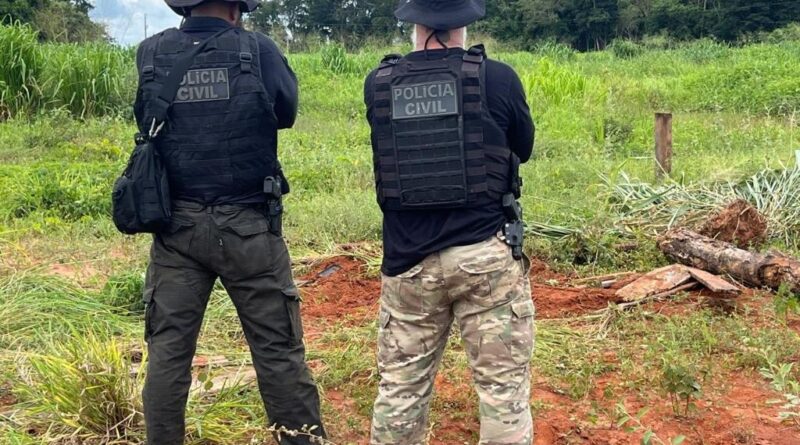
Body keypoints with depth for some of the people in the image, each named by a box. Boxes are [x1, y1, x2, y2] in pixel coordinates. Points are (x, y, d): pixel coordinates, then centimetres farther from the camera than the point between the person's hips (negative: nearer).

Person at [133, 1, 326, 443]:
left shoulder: (150, 53, 1)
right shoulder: (258, 49, -6)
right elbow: (286, 112, 9)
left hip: (177, 225, 3)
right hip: (247, 225, -2)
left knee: (168, 348, 13)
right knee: (278, 349, 6)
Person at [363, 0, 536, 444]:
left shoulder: (378, 84, 0)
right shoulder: (498, 78, -6)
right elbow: (522, 148, 11)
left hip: (407, 259, 3)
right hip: (485, 254, -2)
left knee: (400, 387, 14)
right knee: (503, 384, 6)